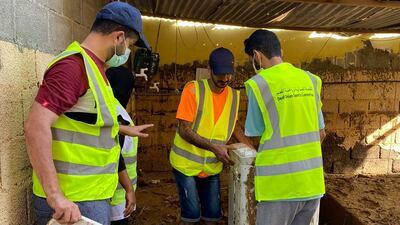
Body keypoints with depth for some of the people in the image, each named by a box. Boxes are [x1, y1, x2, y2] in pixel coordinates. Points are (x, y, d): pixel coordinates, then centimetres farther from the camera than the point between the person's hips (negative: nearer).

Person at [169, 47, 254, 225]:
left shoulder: (233, 95, -1)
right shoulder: (193, 89, -17)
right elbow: (184, 130, -20)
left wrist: (251, 150, 2)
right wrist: (213, 147, -29)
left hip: (212, 167, 5)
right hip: (186, 163, -4)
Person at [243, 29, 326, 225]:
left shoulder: (259, 84, -10)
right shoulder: (310, 80, 6)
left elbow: (254, 137, -2)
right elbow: (321, 133, 12)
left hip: (280, 184, -5)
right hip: (312, 181, 6)